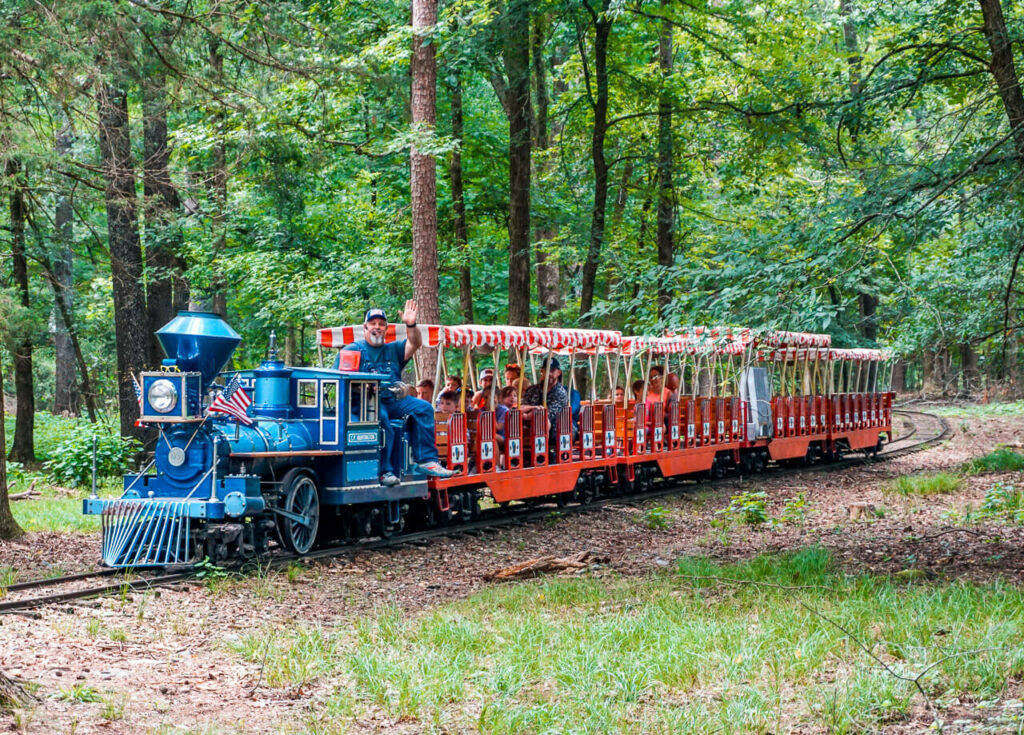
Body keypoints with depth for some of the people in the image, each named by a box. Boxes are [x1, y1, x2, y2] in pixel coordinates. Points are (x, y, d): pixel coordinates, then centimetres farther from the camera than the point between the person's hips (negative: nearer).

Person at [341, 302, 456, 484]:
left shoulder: (393, 349, 22)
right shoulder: (353, 349, 9)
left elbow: (415, 344, 5)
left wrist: (411, 325, -15)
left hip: (394, 400, 5)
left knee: (423, 408, -15)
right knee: (381, 418, -36)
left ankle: (426, 460, -18)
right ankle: (384, 471, -36)